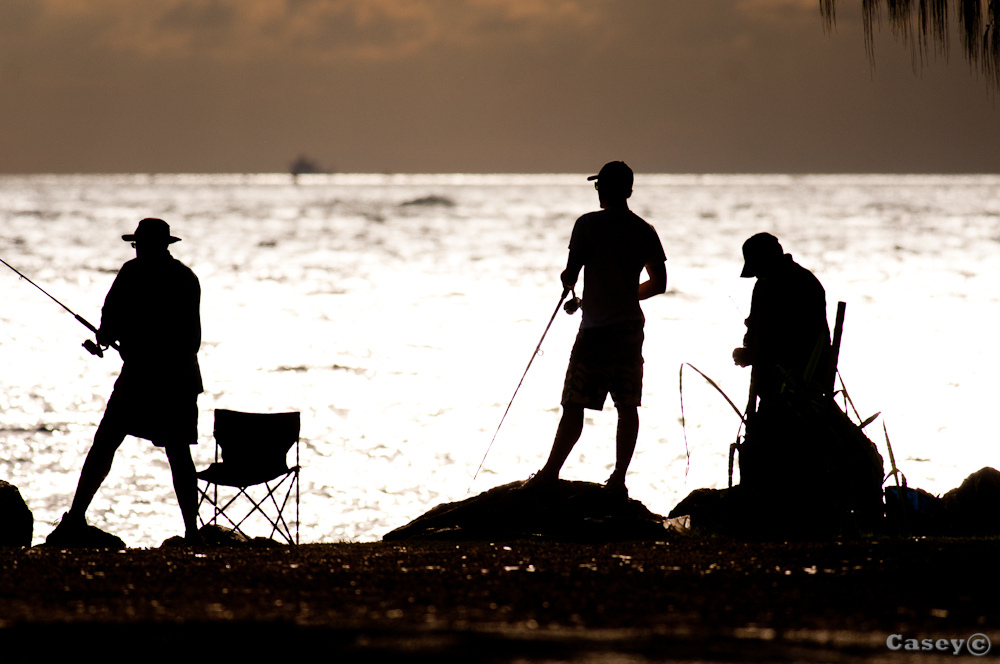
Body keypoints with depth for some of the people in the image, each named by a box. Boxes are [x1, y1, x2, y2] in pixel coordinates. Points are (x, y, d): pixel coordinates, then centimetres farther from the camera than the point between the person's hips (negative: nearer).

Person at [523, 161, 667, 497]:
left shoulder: (588, 224, -8)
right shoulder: (645, 231, 6)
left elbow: (570, 275, -10)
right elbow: (658, 283, 11)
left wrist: (567, 280, 13)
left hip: (597, 330, -5)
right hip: (631, 327, 5)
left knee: (574, 405, -1)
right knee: (627, 405, 6)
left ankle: (551, 471, 1)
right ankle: (619, 478, 5)